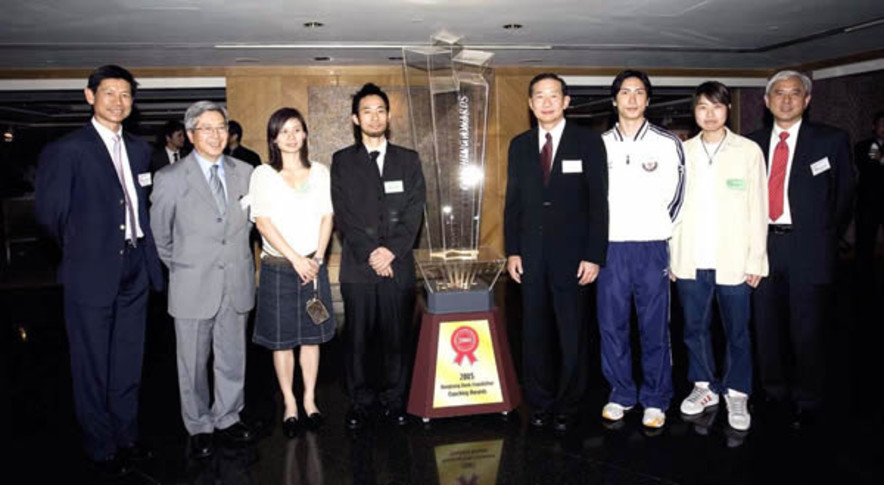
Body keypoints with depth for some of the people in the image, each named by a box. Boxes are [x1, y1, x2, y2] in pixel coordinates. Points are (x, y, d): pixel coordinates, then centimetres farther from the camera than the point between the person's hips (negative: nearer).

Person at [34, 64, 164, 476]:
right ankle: (101, 448, 22)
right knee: (93, 366, 7)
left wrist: (147, 252, 8)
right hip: (92, 273, -5)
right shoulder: (67, 149, -8)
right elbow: (49, 211, -6)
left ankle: (127, 436, 31)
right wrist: (80, 248, 5)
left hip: (134, 270, 5)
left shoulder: (139, 149, 10)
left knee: (128, 362, 16)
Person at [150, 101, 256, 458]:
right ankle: (199, 427, 28)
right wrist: (177, 267, 8)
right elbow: (160, 234, 3)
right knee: (193, 363, 9)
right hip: (193, 286, -3)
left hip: (236, 283, 3)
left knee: (233, 359, 14)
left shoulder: (244, 173, 3)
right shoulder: (170, 178, -7)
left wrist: (238, 259, 12)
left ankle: (227, 418, 33)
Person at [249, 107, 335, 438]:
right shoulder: (263, 175, 0)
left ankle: (309, 399, 22)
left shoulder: (319, 172, 8)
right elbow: (263, 222, -7)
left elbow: (327, 217, 5)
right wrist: (295, 259, -13)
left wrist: (317, 258, -7)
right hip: (278, 267, -2)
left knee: (312, 336, 9)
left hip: (313, 265, 2)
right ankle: (289, 404, 17)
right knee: (281, 340, 4)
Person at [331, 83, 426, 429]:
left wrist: (392, 250, -10)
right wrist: (369, 253, -11)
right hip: (357, 267, -1)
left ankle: (394, 398, 20)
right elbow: (343, 214, -1)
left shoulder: (408, 160, 11)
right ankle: (360, 400, 19)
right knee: (357, 337, 5)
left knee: (396, 335, 5)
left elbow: (415, 211, 2)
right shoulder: (342, 161, 7)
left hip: (399, 265, 1)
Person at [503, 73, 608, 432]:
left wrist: (594, 255, -9)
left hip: (572, 254, -3)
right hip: (531, 255, 3)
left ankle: (568, 407, 21)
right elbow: (513, 201, 11)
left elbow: (598, 202, -4)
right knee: (535, 333, 8)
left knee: (572, 334, 6)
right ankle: (540, 403, 22)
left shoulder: (588, 142, 0)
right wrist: (512, 251, 4)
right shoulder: (519, 145, 10)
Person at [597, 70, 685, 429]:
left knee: (655, 326, 3)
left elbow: (676, 196, 6)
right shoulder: (600, 145, 7)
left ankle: (655, 399, 17)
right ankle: (621, 394, 21)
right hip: (610, 247, 2)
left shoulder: (668, 143, 1)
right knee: (611, 324, 6)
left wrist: (656, 229, 6)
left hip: (651, 247, -2)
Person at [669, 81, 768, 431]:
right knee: (694, 328, 10)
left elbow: (758, 210, 1)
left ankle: (737, 394, 21)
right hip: (690, 261, 2)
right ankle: (705, 386, 27)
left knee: (737, 332, 5)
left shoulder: (749, 151, 1)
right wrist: (672, 257, 2)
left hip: (732, 261, -2)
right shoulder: (682, 152, 6)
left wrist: (756, 260, -4)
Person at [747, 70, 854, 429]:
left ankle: (806, 403, 22)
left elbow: (844, 195, 5)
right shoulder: (753, 143, 8)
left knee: (806, 330, 4)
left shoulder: (832, 140, 1)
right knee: (766, 327, 12)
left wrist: (826, 239, 3)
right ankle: (774, 393, 30)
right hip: (763, 243, 3)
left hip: (807, 248, -3)